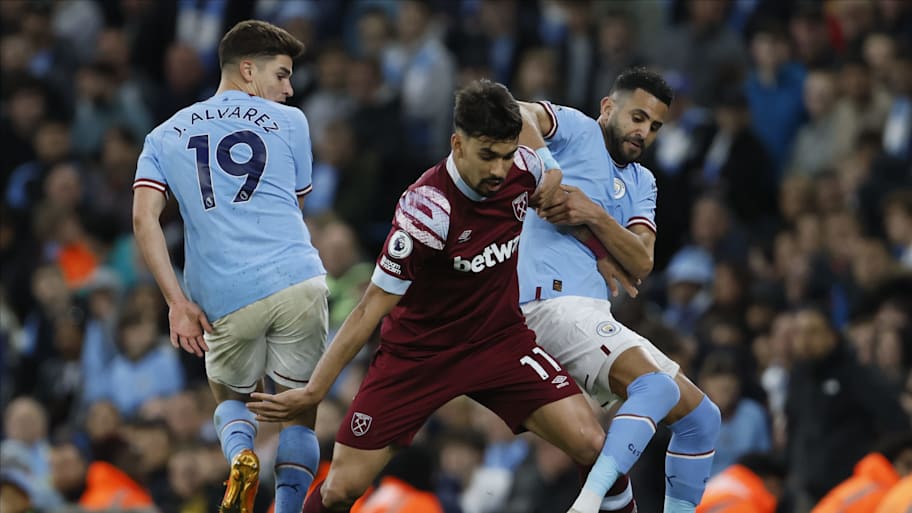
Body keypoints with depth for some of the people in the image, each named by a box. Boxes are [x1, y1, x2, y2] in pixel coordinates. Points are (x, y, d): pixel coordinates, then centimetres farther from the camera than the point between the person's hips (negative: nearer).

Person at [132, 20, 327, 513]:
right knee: (299, 410, 11)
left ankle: (240, 454, -6)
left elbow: (144, 218, 1)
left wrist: (177, 301, -3)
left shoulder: (165, 137, 15)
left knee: (230, 395, 25)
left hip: (223, 301, 2)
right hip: (297, 284, -2)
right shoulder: (289, 122, 11)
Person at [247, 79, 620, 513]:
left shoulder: (523, 166, -13)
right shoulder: (426, 211, -29)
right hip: (418, 352, -4)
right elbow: (371, 309, -22)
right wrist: (312, 392, -22)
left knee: (591, 445, -16)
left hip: (500, 340, 4)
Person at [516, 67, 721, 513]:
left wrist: (594, 215, -13)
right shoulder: (575, 129, 3)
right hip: (555, 301, -9)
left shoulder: (641, 183, 21)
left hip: (595, 317, 9)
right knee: (658, 387, -30)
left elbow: (641, 263, 3)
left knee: (701, 418, 10)